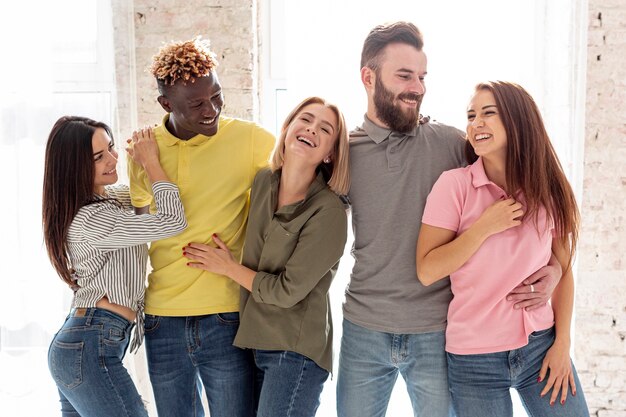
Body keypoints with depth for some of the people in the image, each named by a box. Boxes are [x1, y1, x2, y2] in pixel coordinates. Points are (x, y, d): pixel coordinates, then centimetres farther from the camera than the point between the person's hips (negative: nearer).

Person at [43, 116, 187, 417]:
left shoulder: (110, 198, 11)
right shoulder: (90, 219, -18)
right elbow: (173, 221, -21)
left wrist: (141, 164, 9)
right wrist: (150, 160, -11)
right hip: (90, 349, -10)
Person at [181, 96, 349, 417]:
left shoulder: (328, 211, -17)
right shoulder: (261, 182, 1)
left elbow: (287, 291, -16)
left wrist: (229, 267, -4)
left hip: (296, 351, -6)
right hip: (253, 342, 6)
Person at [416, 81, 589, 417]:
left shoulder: (549, 190, 1)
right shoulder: (454, 184, -10)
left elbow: (562, 270, 6)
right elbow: (426, 271, -12)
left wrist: (562, 343, 0)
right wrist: (485, 226, -18)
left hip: (541, 345, 3)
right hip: (475, 358, -3)